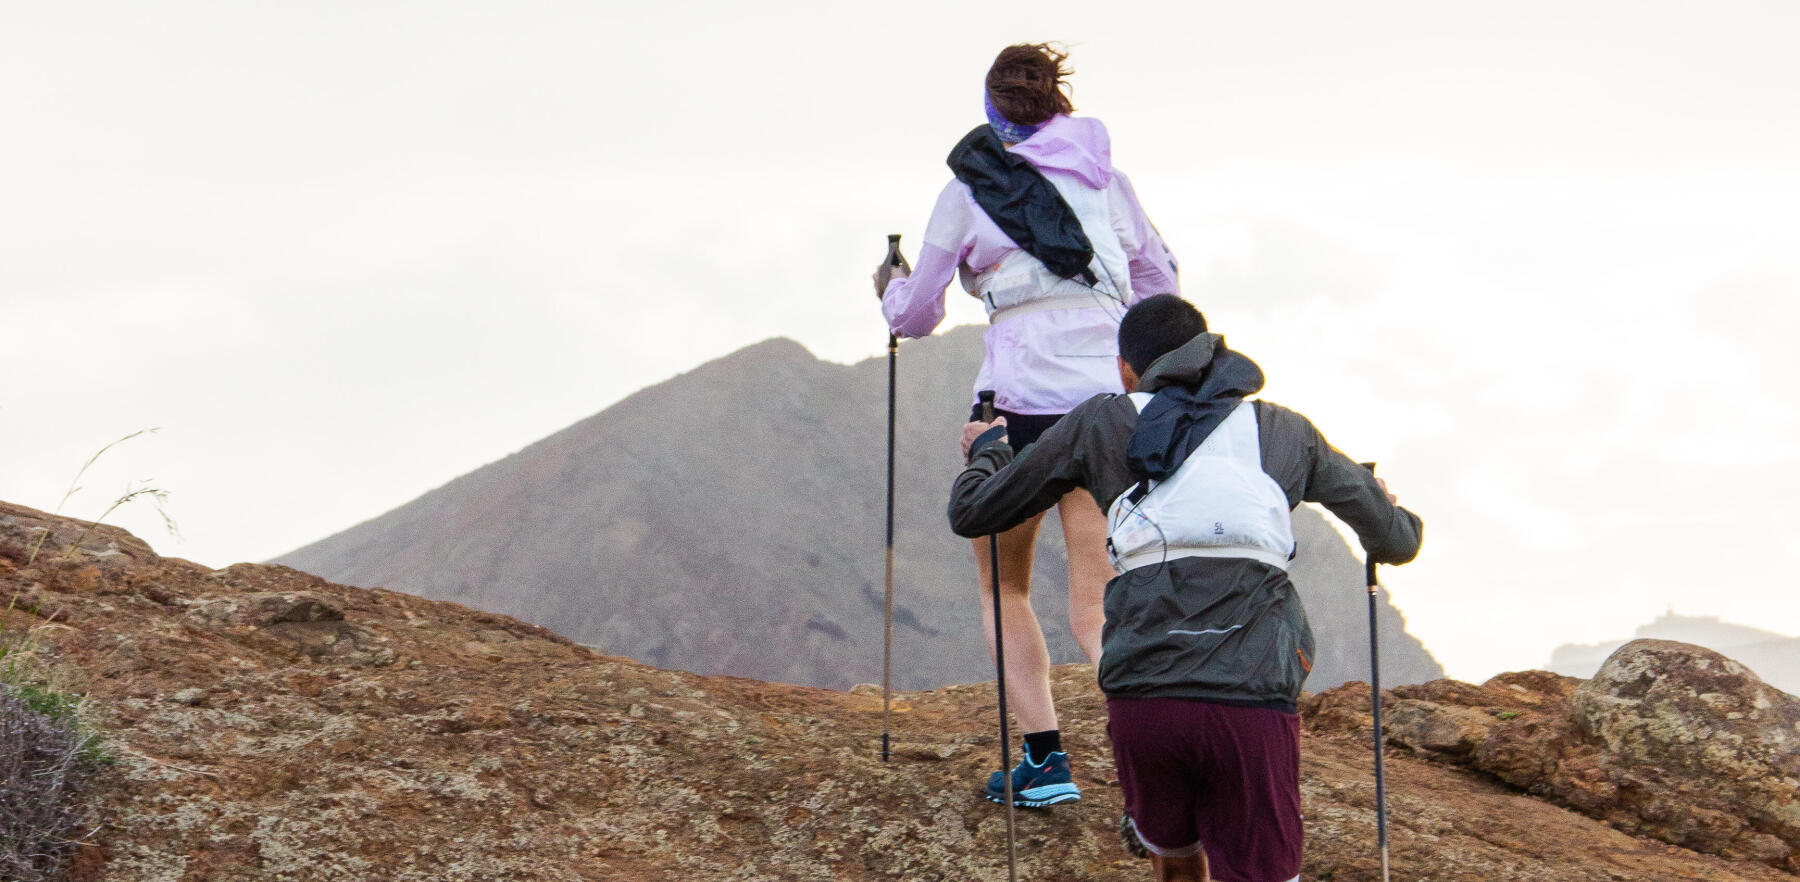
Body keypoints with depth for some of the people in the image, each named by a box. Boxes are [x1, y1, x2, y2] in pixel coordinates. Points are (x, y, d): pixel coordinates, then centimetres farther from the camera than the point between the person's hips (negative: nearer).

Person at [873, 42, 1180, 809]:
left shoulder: (968, 190, 4)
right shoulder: (1107, 176, 13)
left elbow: (915, 316, 11)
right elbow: (1161, 285, 21)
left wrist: (891, 286, 33)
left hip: (1021, 404, -3)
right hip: (1111, 400, 3)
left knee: (1004, 587, 17)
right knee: (1097, 606, 2)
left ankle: (1044, 756, 5)